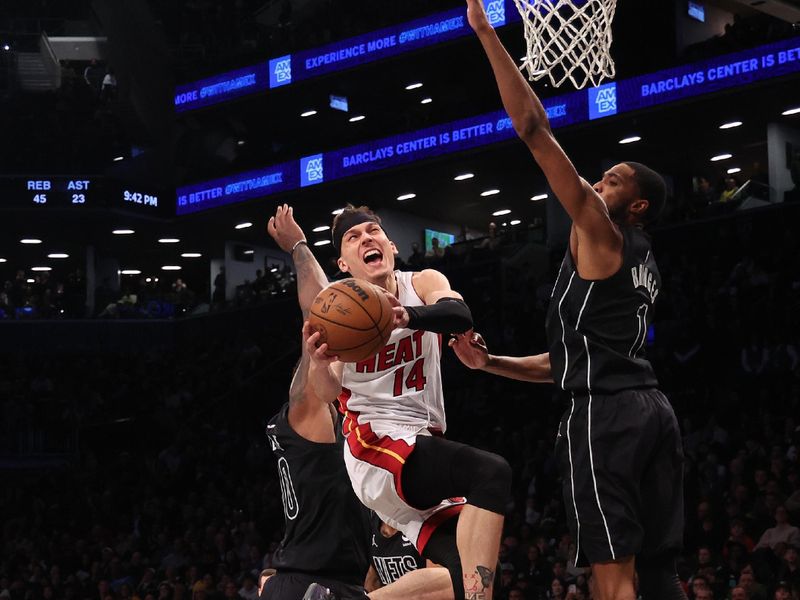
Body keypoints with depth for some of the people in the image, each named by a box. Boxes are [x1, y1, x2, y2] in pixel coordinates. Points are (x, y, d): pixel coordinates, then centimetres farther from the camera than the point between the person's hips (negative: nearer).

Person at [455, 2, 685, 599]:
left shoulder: (600, 233, 0)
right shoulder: (643, 266, 26)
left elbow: (535, 129, -7)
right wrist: (490, 362, 24)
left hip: (605, 413, -9)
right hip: (650, 407, 9)